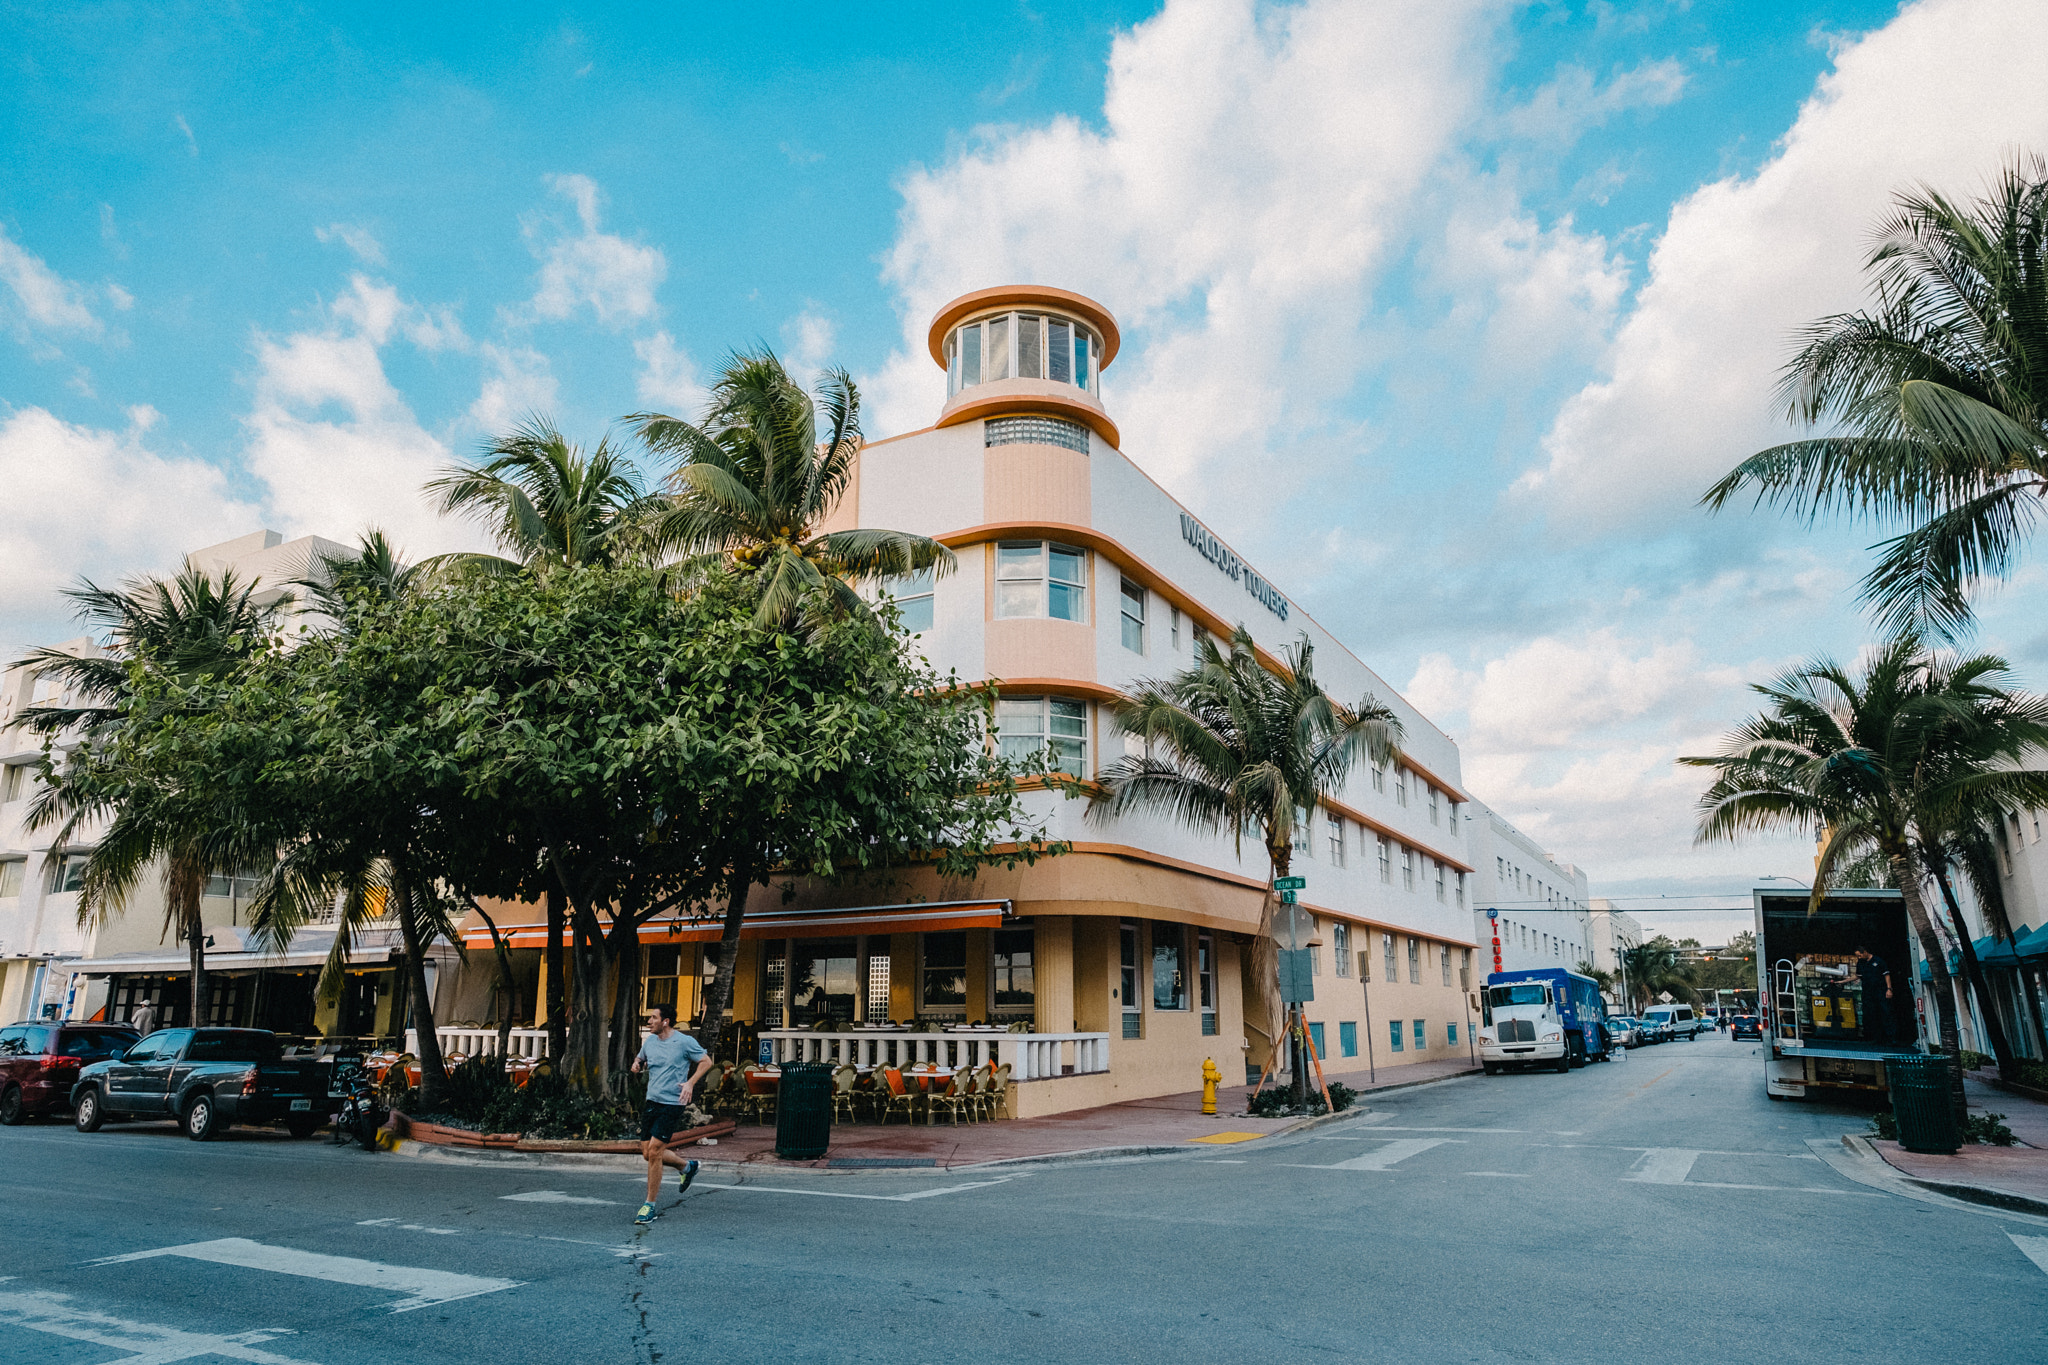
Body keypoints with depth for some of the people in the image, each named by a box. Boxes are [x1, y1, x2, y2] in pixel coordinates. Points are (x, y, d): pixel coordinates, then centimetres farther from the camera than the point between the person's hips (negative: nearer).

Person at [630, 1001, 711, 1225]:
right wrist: (637, 1063, -2)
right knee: (647, 1152, 8)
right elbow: (641, 1059, 23)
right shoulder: (648, 1041, 6)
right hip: (652, 1102, 7)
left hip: (672, 1104, -7)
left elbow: (706, 1061, -2)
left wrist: (690, 1083, -13)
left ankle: (649, 1206, 4)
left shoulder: (685, 1042, -10)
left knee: (654, 1151, -10)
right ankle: (687, 1167, 34)